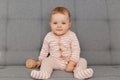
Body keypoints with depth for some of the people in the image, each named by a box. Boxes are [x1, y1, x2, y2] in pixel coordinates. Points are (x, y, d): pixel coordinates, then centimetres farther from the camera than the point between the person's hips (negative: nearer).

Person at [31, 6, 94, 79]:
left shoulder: (72, 35, -11)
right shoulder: (49, 36, -4)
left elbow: (76, 50, -13)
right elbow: (45, 49, 11)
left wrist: (72, 63, -22)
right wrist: (40, 60, 13)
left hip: (69, 61, 0)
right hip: (55, 61, 0)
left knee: (82, 61, -18)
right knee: (46, 61, -25)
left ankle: (79, 71, -41)